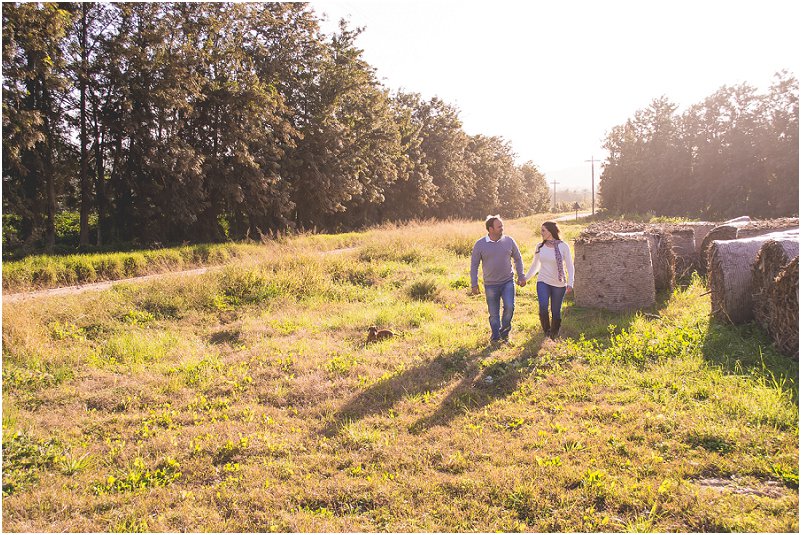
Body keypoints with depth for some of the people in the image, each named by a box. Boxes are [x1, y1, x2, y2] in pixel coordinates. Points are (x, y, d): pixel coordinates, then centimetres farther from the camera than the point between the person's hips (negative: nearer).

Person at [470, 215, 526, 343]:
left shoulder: (509, 241, -2)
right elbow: (474, 265, 0)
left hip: (508, 282, 1)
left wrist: (521, 276, 8)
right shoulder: (480, 245, -7)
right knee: (494, 314, 7)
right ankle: (495, 336, 27)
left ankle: (505, 330, 9)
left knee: (509, 307, -16)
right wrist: (474, 284, -2)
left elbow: (518, 259, 11)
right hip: (490, 285, -1)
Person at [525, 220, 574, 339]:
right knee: (543, 307, -19)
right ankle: (546, 330, 3)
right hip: (543, 282, 2)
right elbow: (535, 266, 14)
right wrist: (525, 278, 13)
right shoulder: (540, 247, 3)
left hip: (559, 284, -2)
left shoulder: (563, 246, -6)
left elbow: (569, 266, -4)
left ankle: (554, 334, 29)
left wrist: (570, 283, -13)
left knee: (555, 311, 5)